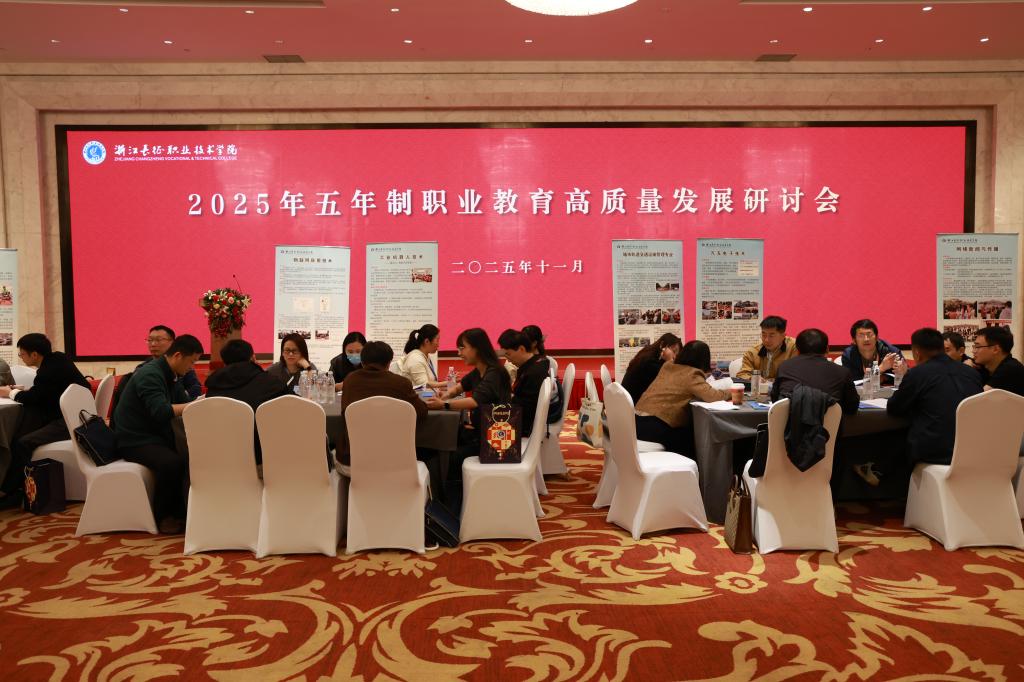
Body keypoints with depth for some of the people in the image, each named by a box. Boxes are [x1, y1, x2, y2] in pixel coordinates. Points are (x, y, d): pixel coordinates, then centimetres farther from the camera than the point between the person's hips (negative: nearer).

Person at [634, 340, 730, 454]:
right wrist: (730, 392, 0)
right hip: (655, 426, -8)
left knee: (686, 432, 28)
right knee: (694, 439, 17)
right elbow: (711, 396, -18)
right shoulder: (692, 375, -7)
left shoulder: (667, 366, 15)